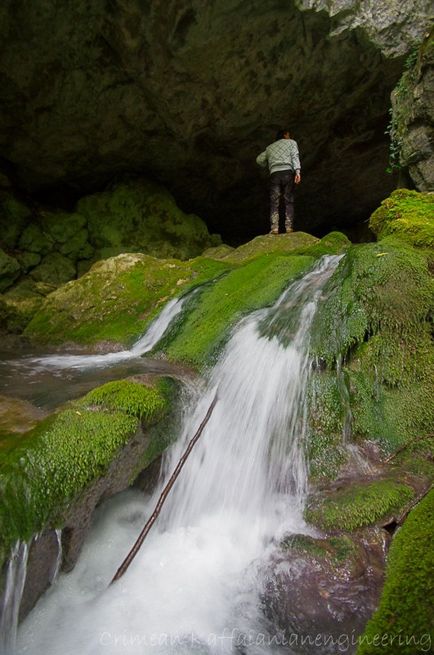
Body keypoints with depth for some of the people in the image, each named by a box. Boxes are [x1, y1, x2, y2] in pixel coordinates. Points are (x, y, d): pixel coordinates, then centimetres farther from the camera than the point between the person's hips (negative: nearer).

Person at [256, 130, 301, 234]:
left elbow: (259, 159, 26)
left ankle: (274, 228, -16)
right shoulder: (291, 142, 18)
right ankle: (289, 227, -11)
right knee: (289, 202, -1)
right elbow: (295, 156, 0)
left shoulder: (270, 147, 28)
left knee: (274, 203, -3)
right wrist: (297, 171, -11)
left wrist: (267, 166, 43)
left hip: (274, 174, 2)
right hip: (288, 172, -2)